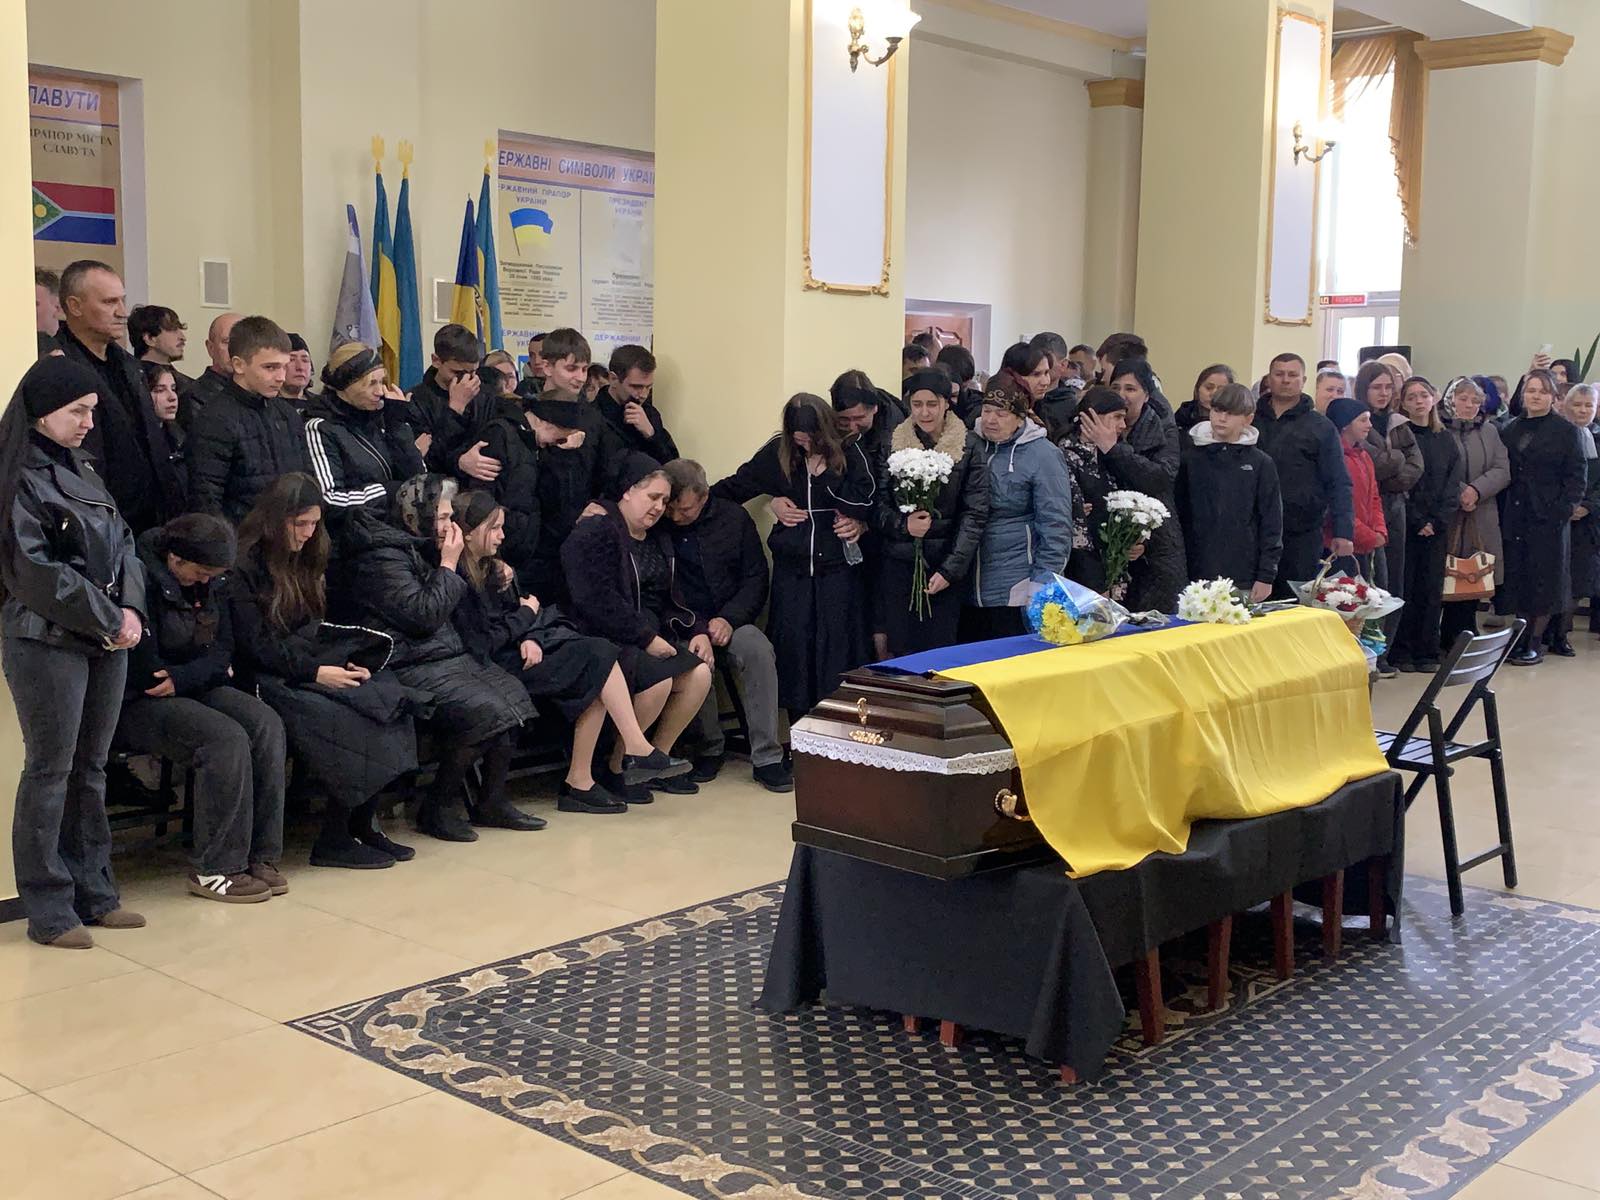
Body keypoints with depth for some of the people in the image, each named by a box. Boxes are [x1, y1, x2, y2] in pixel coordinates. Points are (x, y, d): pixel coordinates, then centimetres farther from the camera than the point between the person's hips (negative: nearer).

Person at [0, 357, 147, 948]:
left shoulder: (81, 471, 15)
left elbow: (122, 544, 12)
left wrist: (130, 609, -5)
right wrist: (106, 619, -13)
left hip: (107, 639, 7)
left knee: (92, 767, 11)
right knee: (50, 771, -2)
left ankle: (94, 892, 19)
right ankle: (48, 909, 5)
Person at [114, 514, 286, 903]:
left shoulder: (212, 584, 7)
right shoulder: (143, 582, -18)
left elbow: (223, 651, 6)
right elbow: (144, 671, -19)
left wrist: (181, 678, -15)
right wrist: (208, 671, -6)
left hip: (196, 691, 8)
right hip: (139, 703, -8)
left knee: (267, 725, -18)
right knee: (227, 738, -29)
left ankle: (260, 856, -15)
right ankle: (214, 870, -21)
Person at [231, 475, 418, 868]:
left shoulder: (305, 560, 18)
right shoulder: (244, 566, -7)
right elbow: (255, 646, -14)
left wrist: (345, 662, -2)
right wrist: (315, 671, -20)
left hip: (308, 667, 8)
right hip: (266, 680, -8)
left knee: (390, 701, -19)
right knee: (347, 721, -30)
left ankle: (364, 823, -15)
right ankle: (333, 839, -18)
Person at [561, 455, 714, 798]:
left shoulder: (658, 541, 21)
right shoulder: (593, 535, -9)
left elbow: (672, 599, 23)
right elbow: (597, 601, -20)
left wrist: (697, 630, 3)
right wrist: (646, 638, -21)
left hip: (655, 636, 8)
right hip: (607, 639, -8)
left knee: (700, 673, -17)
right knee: (660, 679, -31)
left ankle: (657, 759, -2)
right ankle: (617, 767, -13)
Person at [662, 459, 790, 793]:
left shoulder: (734, 518, 3)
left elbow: (756, 578, 4)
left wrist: (728, 619, -11)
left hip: (731, 620, 2)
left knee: (758, 650, -29)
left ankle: (766, 758, -26)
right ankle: (709, 747, -11)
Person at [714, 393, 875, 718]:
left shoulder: (849, 452, -3)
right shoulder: (777, 452, 2)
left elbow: (866, 503, -11)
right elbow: (735, 488, 11)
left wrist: (823, 472, -12)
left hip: (838, 570, -2)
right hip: (792, 571, 2)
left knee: (837, 649, -2)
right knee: (793, 649, 3)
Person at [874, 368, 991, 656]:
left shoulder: (969, 446, 0)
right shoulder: (893, 443, 6)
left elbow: (976, 513, -4)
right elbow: (878, 502, 6)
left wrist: (951, 569, -11)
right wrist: (902, 524, -16)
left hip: (946, 566, -2)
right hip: (898, 564, 2)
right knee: (900, 650, 1)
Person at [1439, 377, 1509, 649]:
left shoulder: (1490, 431, 15)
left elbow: (1503, 471, 6)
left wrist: (1477, 490, -10)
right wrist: (1459, 494, -14)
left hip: (1482, 520, 4)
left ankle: (1461, 637, 10)